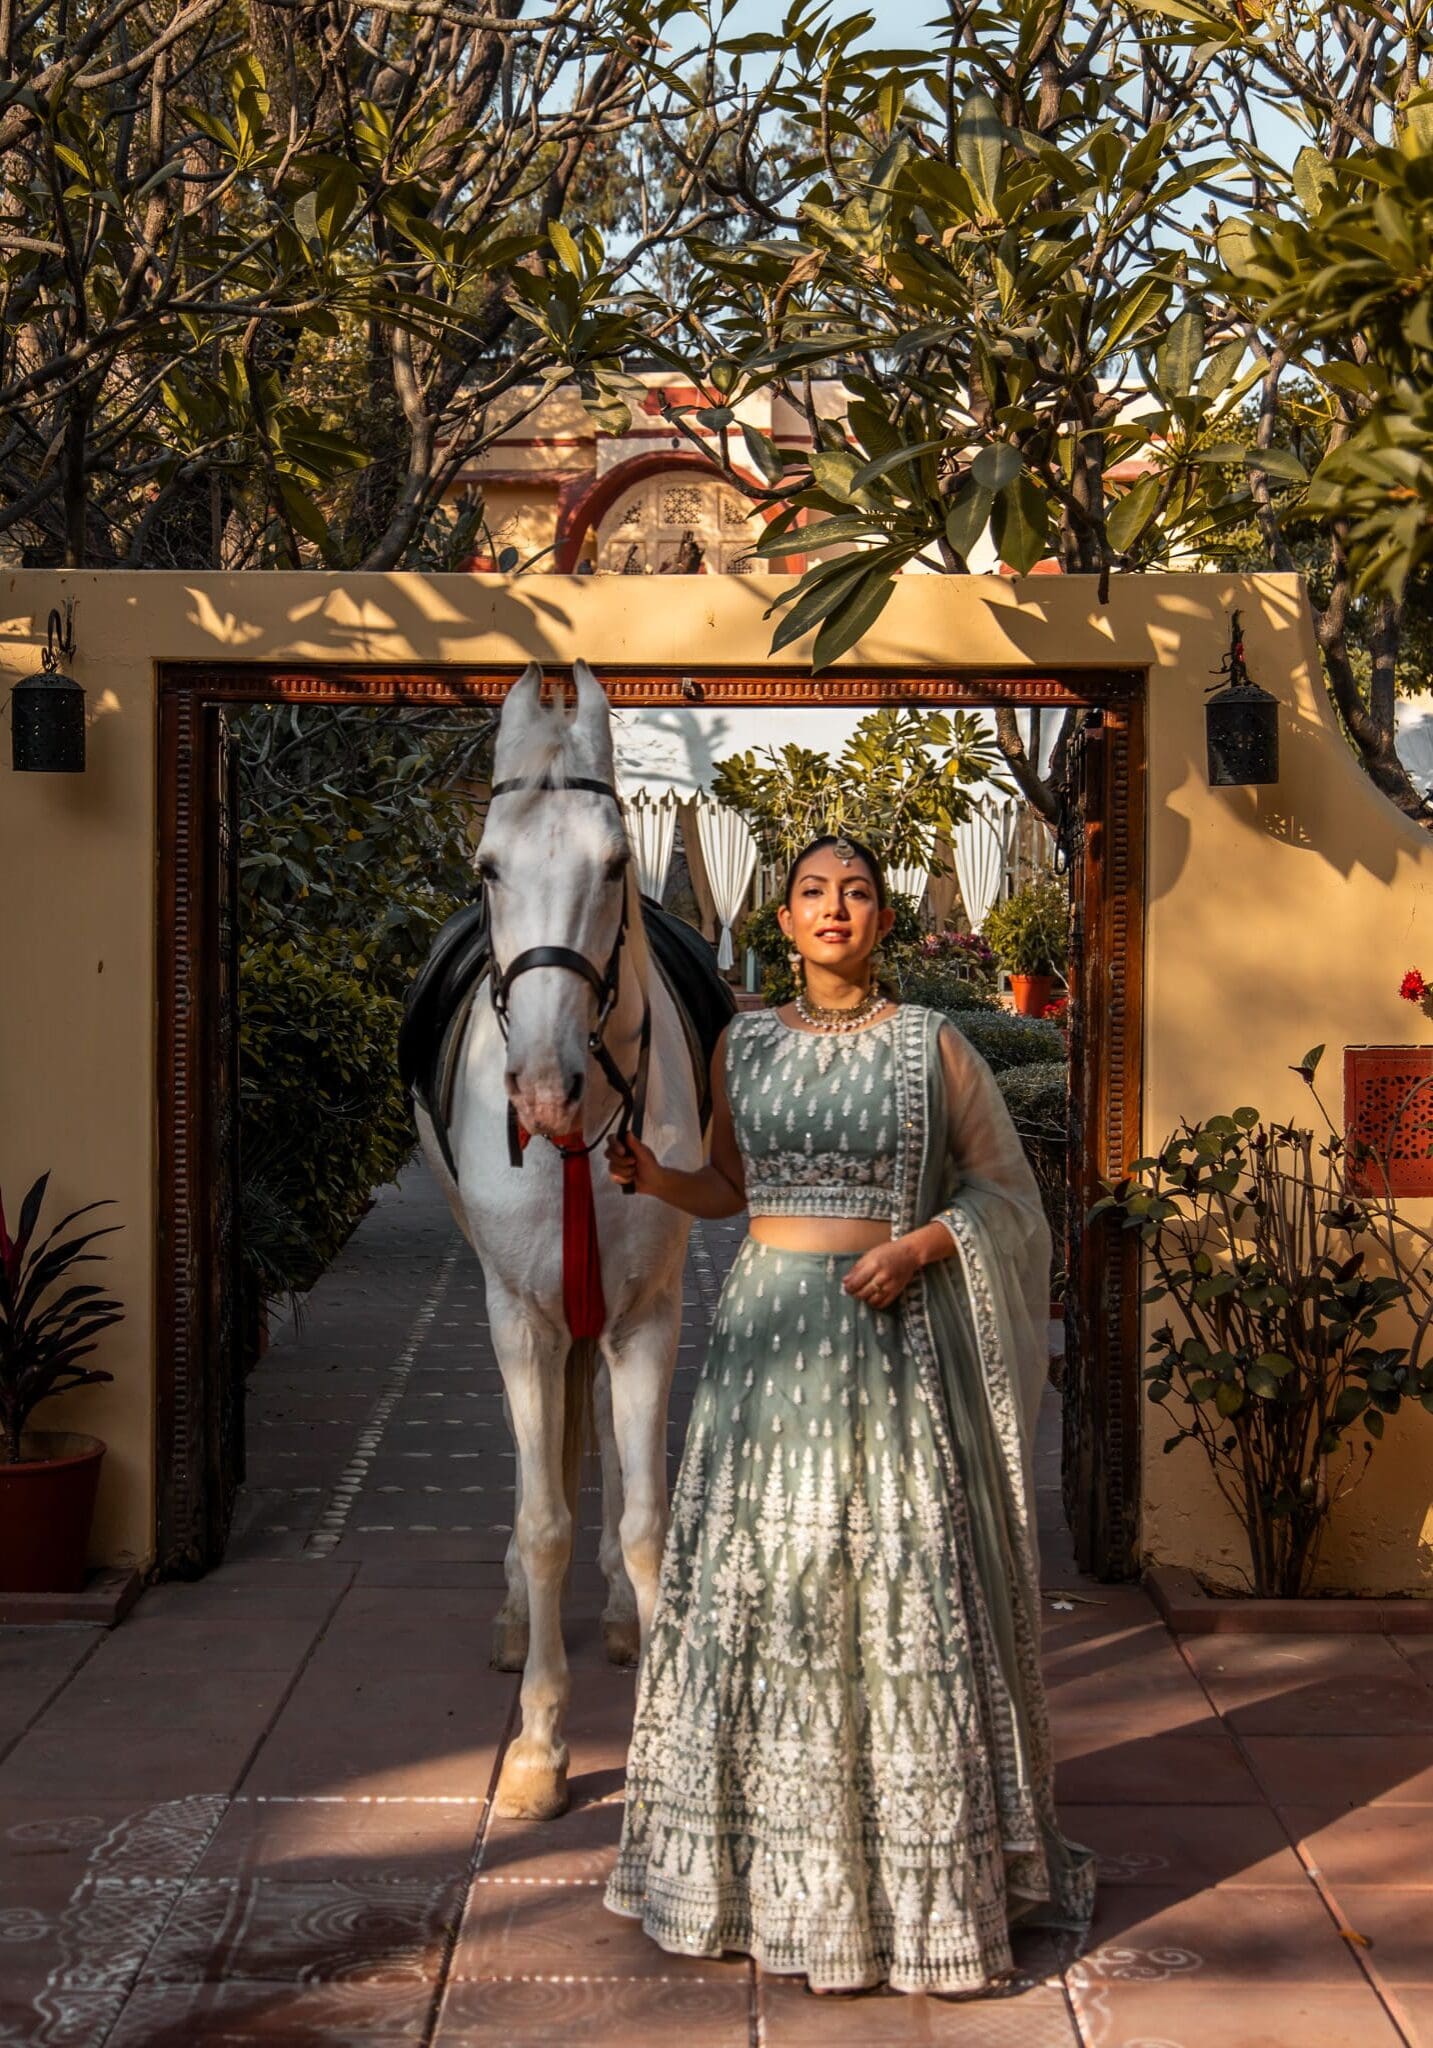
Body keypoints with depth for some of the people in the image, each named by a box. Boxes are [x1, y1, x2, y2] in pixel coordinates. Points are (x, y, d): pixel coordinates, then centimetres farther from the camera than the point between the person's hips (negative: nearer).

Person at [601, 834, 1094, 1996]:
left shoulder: (931, 1046, -1)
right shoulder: (744, 1046, 9)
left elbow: (1003, 1189, 3)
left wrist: (918, 1246, -13)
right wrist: (656, 1179, -1)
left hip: (894, 1338, -3)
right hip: (769, 1334, 3)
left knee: (904, 1581, -2)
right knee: (758, 1580, 5)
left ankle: (926, 1872, 12)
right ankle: (765, 1866, 20)